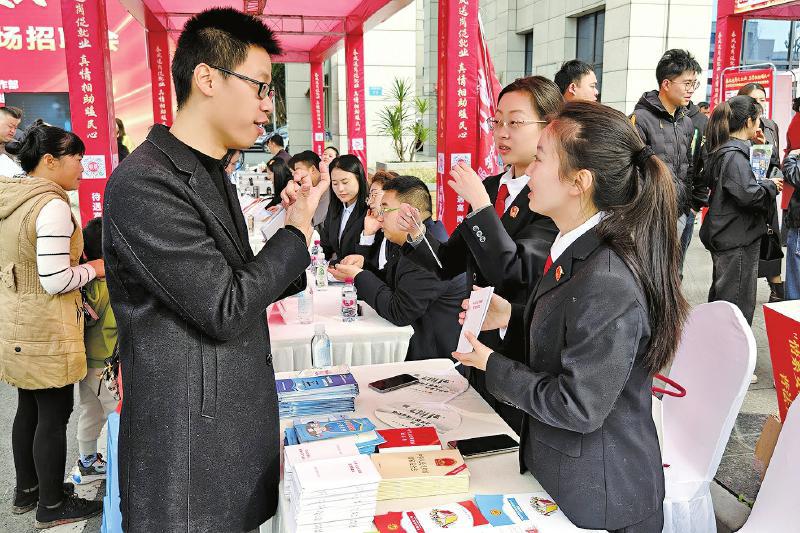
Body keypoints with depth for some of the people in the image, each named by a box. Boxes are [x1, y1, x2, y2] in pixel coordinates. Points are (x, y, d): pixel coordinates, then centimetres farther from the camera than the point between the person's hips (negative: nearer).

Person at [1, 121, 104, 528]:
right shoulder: (52, 205, -21)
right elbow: (55, 281, -23)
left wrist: (72, 258, 18)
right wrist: (93, 268, -7)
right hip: (46, 331, -9)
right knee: (54, 415, 5)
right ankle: (52, 506, 20)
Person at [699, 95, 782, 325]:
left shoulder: (722, 151, 11)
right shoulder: (734, 154, -19)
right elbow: (748, 194, -27)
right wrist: (771, 186, -9)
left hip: (724, 235, 10)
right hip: (738, 239, -10)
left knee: (720, 296, 20)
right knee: (738, 305, -2)